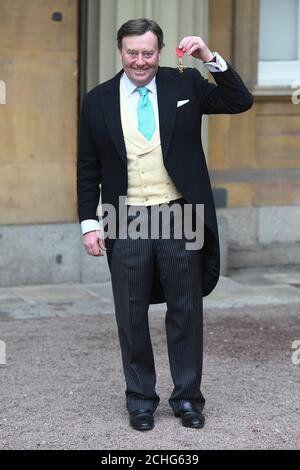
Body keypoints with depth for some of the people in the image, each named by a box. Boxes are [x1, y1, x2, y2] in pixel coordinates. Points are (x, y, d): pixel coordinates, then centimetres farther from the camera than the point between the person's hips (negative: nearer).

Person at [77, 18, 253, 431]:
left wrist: (211, 58, -13)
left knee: (186, 310, 7)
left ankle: (187, 397, 19)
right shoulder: (98, 101, 4)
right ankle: (140, 400, 19)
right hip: (127, 222, 0)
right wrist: (89, 222, 0)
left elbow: (241, 102, -3)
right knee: (132, 316, 7)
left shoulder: (184, 85, 3)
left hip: (180, 216, 0)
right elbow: (88, 169, 7)